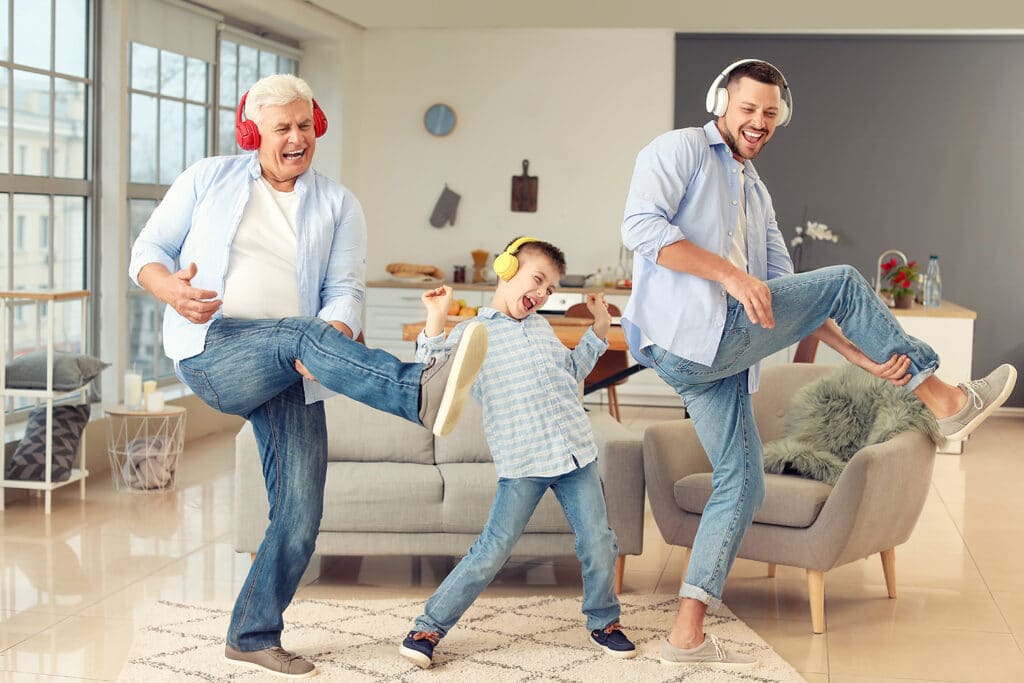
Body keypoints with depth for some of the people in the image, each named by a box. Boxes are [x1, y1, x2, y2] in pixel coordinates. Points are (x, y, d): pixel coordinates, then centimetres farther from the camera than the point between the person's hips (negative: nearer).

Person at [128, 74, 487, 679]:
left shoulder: (337, 205, 11)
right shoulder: (208, 180, 11)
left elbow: (345, 292, 2)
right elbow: (149, 249, 11)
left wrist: (330, 342, -21)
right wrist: (171, 290, -13)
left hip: (289, 372, 3)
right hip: (212, 352, -3)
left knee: (300, 514, -5)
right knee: (298, 331, -36)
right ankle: (424, 394, -57)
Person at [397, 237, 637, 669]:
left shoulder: (541, 327, 20)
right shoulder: (471, 333, 0)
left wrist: (599, 330, 30)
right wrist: (435, 323, -19)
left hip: (575, 454, 6)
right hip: (522, 465, -6)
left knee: (598, 544, 5)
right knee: (492, 551, -8)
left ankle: (604, 622, 27)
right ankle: (429, 627, 3)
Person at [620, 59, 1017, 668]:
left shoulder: (757, 194, 27)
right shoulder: (681, 150, 2)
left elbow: (788, 297, 21)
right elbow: (641, 225, -15)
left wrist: (862, 353, 8)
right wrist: (730, 273, -22)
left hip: (713, 358, 9)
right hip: (688, 333, -9)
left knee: (742, 485, 6)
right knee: (843, 282, -6)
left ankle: (688, 635, 9)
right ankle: (949, 403, 5)